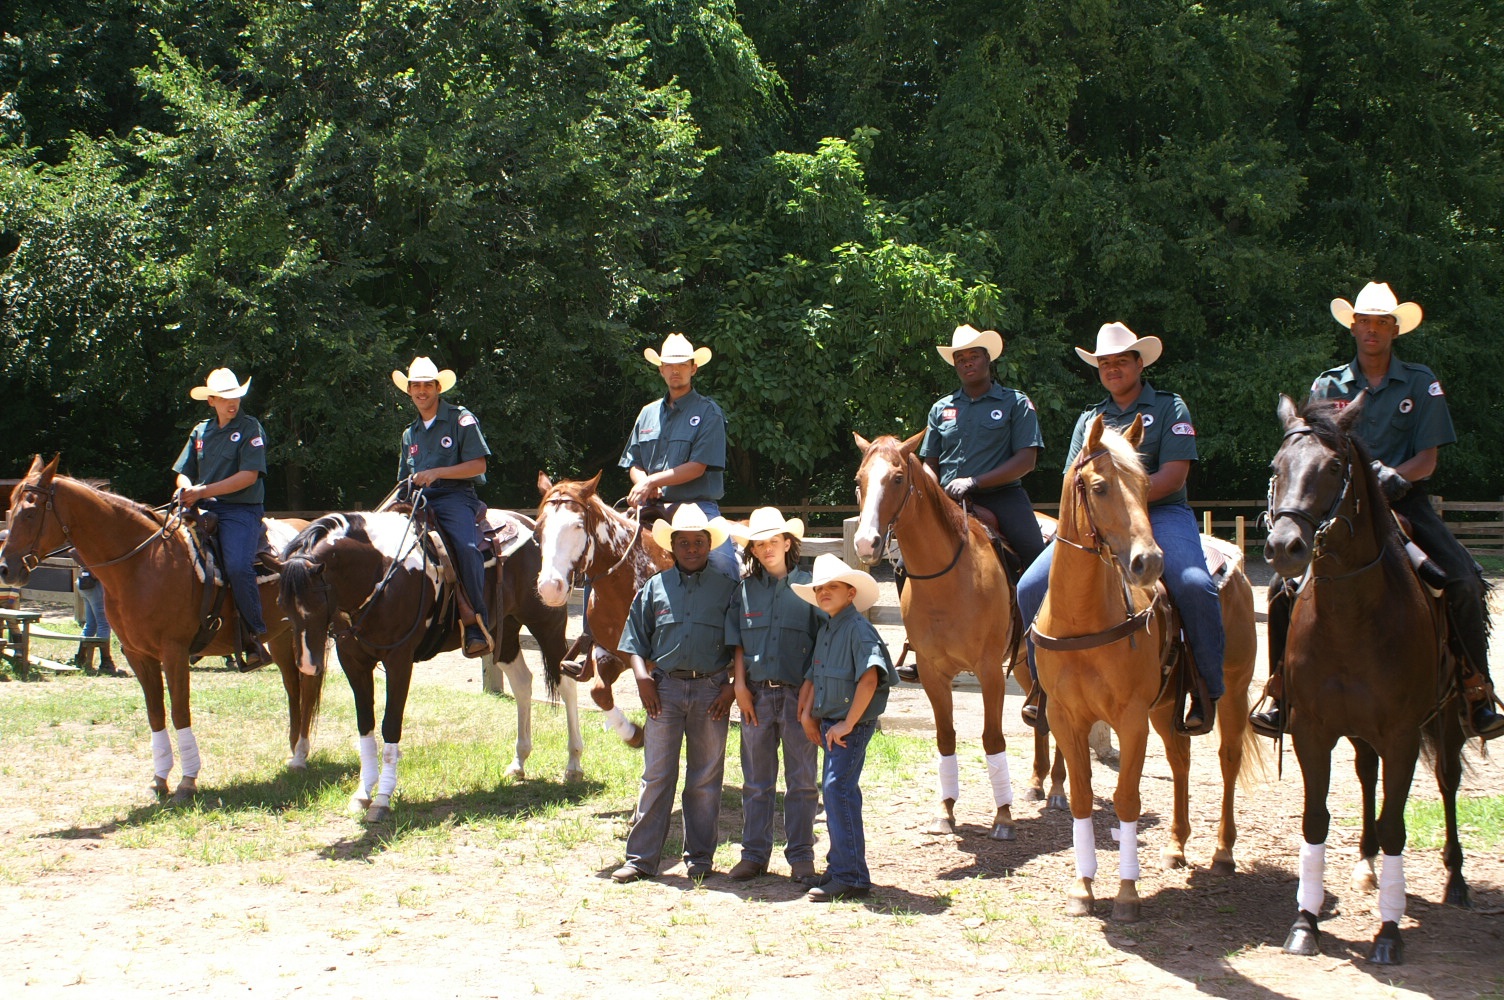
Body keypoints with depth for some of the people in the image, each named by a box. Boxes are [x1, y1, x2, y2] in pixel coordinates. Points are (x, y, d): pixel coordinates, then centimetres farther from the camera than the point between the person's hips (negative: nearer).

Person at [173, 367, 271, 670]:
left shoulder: (250, 428, 0)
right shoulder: (201, 431, 18)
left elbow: (248, 476, -10)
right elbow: (183, 473, 21)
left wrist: (204, 491, -14)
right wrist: (186, 490, -5)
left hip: (241, 510, -6)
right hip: (204, 509, 6)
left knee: (237, 566, -29)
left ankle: (256, 637, -16)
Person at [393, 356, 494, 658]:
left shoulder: (461, 420, 4)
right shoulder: (410, 434, 23)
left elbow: (478, 465, -4)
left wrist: (436, 473, -13)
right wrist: (408, 490, 6)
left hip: (456, 497, -6)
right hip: (420, 501, 6)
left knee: (466, 546, -32)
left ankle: (478, 627, -31)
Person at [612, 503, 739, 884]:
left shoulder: (727, 588, 5)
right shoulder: (655, 587, 9)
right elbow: (635, 640, 12)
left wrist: (733, 685, -6)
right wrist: (642, 676, -3)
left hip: (712, 689, -1)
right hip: (666, 687, 1)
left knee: (706, 778, 5)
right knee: (656, 775, 0)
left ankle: (700, 857, 15)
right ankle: (641, 858, 3)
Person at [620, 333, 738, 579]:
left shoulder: (708, 412, 0)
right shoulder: (649, 413, 17)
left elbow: (698, 467, -9)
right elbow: (633, 464, 18)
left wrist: (652, 481, -13)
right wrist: (643, 483, -5)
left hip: (697, 506, -5)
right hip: (652, 508, 5)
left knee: (721, 561, -28)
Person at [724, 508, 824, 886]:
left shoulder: (808, 585, 1)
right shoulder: (746, 588, 7)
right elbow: (737, 641, 8)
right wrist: (740, 684, -2)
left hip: (798, 692, -2)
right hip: (756, 693, 2)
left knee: (802, 780, 2)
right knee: (756, 780, 8)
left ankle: (801, 856, 8)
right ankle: (754, 854, 15)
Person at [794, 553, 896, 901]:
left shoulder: (858, 628, -16)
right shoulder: (825, 630, 13)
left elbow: (869, 678, -27)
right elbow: (815, 676, 18)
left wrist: (848, 723, -25)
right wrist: (807, 713, 5)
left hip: (853, 725, -9)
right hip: (829, 724, 9)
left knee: (838, 788, -15)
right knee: (836, 790, 14)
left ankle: (851, 877, -12)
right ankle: (840, 866, 25)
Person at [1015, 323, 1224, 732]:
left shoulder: (1169, 408, 7)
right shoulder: (1089, 419, 21)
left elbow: (1173, 475, -5)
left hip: (1160, 513, -4)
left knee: (1194, 586, -32)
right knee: (1032, 586, -15)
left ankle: (1208, 688, -15)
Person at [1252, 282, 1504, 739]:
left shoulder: (1421, 383, 7)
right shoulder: (1327, 386, 9)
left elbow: (1427, 460, 2)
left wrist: (1393, 475, -19)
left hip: (1406, 502, -1)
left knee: (1464, 580, -23)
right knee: (1284, 585, -18)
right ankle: (1282, 692, -4)